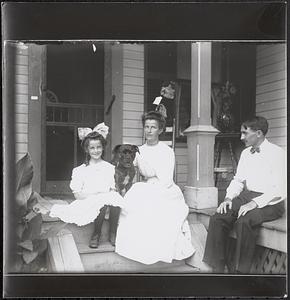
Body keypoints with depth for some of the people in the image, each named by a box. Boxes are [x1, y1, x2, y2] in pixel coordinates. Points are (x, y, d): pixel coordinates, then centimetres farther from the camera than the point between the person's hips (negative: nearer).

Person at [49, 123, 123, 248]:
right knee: (102, 202, -35)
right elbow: (77, 194, 0)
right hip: (87, 203, -2)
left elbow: (114, 189, 9)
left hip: (108, 201, 2)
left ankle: (112, 233, -13)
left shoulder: (110, 168, 12)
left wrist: (111, 194, -13)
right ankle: (96, 234, -11)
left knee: (115, 198, -32)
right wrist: (94, 194, -13)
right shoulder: (80, 170, 6)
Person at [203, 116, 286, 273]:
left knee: (245, 221, -34)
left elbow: (280, 189, -15)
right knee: (217, 219, -17)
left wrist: (255, 203, -24)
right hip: (246, 196, 6)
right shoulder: (246, 153, 15)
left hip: (270, 202, -6)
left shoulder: (277, 154, -7)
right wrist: (228, 197, -1)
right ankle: (218, 268, -11)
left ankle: (240, 270, -19)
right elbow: (238, 180, 18)